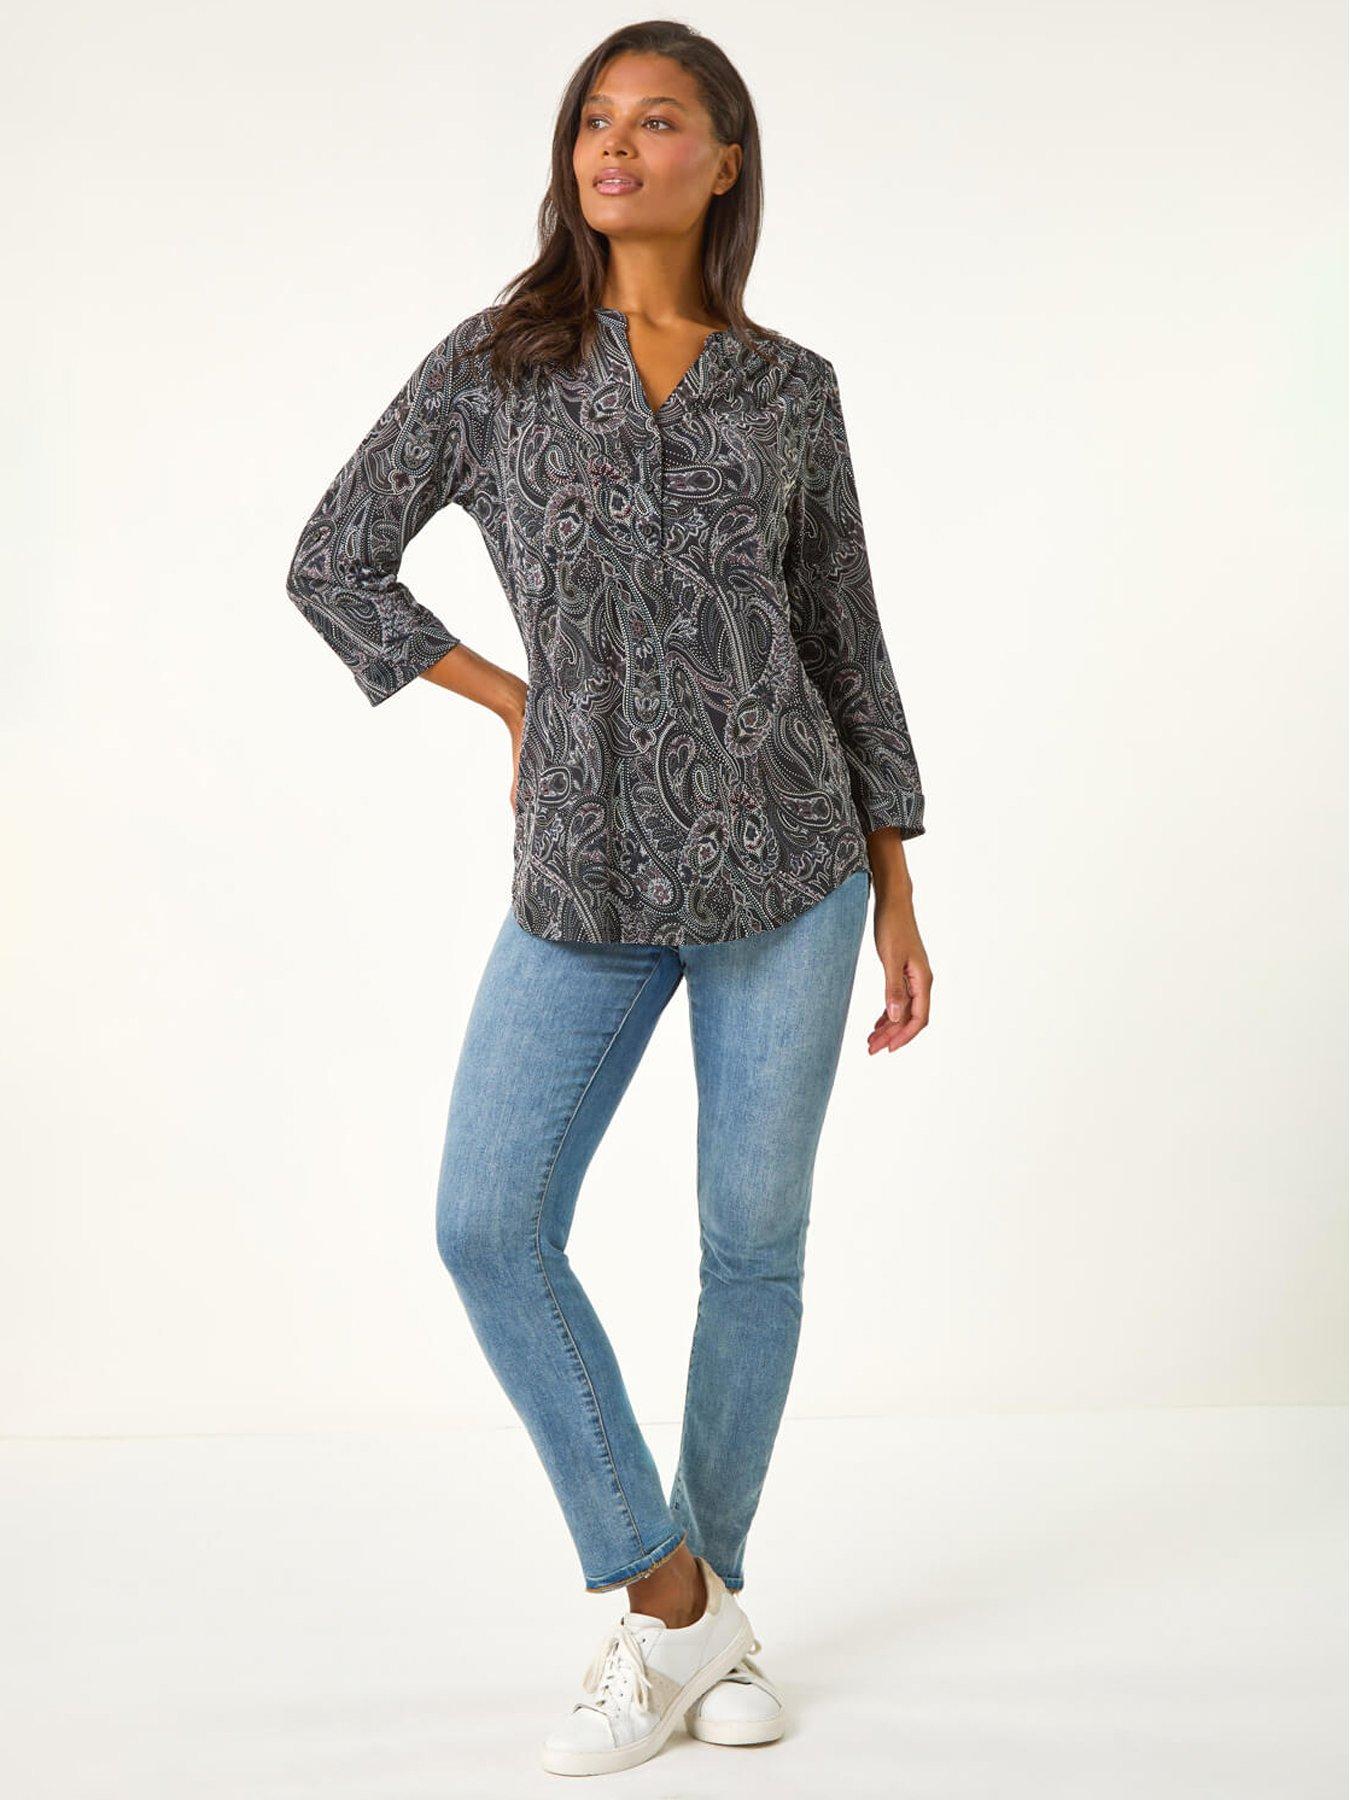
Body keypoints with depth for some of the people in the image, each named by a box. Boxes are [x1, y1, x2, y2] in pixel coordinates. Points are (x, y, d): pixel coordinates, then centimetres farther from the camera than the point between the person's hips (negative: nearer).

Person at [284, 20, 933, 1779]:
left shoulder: (792, 388, 6)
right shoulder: (491, 364, 4)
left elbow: (845, 641, 9)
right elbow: (333, 564, 10)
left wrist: (898, 893, 7)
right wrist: (515, 703, 3)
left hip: (789, 856, 0)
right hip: (585, 881, 0)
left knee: (754, 1239, 5)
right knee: (489, 1224, -10)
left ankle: (711, 1594, 24)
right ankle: (666, 1601, 5)